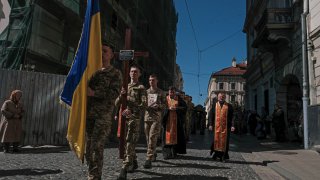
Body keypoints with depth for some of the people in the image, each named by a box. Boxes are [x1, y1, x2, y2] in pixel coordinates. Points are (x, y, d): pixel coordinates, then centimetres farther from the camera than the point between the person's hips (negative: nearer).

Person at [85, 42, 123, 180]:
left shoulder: (115, 73, 5)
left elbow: (115, 93, -9)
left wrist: (94, 93, -19)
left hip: (103, 115, -5)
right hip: (88, 113, 5)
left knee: (97, 147, -9)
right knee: (88, 147, 7)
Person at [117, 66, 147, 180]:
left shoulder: (141, 88, 4)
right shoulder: (125, 87, 20)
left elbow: (144, 104, -9)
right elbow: (116, 104, 15)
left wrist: (131, 110, -26)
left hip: (134, 118, -6)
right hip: (123, 117, 6)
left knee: (130, 142, -12)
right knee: (125, 142, 12)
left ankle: (124, 169, -15)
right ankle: (134, 162, 29)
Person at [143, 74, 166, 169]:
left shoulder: (161, 93, 6)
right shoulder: (146, 92, 15)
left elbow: (164, 105, 5)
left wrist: (158, 105, -15)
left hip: (156, 118, -4)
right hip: (147, 117, 4)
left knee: (152, 138, -13)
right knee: (148, 138, 9)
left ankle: (149, 159, -14)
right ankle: (153, 154, 29)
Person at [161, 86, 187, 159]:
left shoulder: (179, 99, 7)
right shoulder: (165, 98, 6)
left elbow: (185, 107, 1)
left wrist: (176, 108, -12)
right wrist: (168, 108, -17)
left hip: (176, 120, 1)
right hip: (167, 120, -1)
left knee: (176, 135, 0)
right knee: (167, 135, -6)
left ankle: (174, 152, 7)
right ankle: (167, 153, -5)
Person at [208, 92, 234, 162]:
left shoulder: (229, 106, 5)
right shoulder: (214, 105, 8)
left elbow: (231, 117, 3)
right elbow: (212, 116, 8)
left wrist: (232, 125, -5)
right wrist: (211, 124, 0)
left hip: (225, 126, -1)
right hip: (216, 126, 1)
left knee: (224, 140, 1)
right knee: (216, 140, 1)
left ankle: (224, 156, 9)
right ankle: (216, 154, 10)